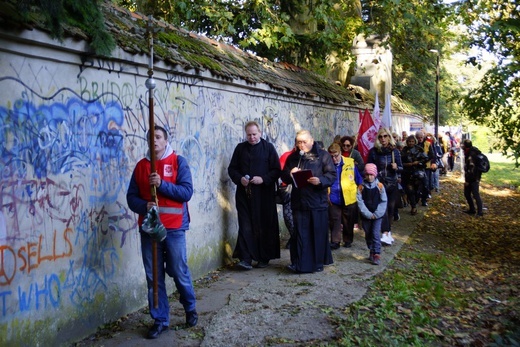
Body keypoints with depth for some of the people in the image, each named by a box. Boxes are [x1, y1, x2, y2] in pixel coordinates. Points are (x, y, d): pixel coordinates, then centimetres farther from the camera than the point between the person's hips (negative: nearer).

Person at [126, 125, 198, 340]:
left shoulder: (178, 162, -1)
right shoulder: (141, 166, 8)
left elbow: (187, 192, -10)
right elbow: (131, 197, 5)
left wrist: (162, 184, -20)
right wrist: (144, 206, -15)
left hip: (174, 228, -3)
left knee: (179, 272, 6)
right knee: (153, 277, 7)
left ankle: (190, 308, 32)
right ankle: (160, 319, 20)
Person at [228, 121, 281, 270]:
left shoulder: (268, 148, 3)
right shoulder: (240, 148, 10)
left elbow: (277, 170, 0)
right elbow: (232, 168, 12)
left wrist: (263, 179, -15)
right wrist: (239, 179, -7)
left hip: (264, 194, -1)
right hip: (244, 194, 2)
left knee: (265, 226, 4)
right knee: (245, 226, -5)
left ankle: (264, 258, 15)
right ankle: (245, 259, -4)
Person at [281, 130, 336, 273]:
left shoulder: (323, 155, 2)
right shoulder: (292, 157, 13)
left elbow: (332, 175, -5)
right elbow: (284, 177, 15)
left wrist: (320, 180, -23)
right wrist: (290, 174, -8)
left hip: (318, 202, -2)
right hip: (299, 202, 3)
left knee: (318, 233, 4)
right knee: (300, 233, 2)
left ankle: (318, 262, 16)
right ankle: (300, 263, 6)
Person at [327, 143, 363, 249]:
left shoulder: (350, 163, -5)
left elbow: (358, 179, 3)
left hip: (349, 198, 0)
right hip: (334, 199, 0)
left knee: (348, 222, 12)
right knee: (334, 221, 3)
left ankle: (348, 241, 28)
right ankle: (335, 241, 12)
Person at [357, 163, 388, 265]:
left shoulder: (380, 186, -4)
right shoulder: (361, 187, -3)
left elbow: (383, 201, -3)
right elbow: (360, 201, -7)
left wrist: (377, 214, -11)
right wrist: (368, 214, -13)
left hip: (377, 215, -2)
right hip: (366, 215, 2)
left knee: (376, 234, -9)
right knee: (368, 234, 11)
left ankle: (377, 254, -7)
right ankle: (372, 252, 25)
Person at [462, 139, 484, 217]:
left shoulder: (471, 155, -21)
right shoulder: (472, 152, 10)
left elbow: (471, 169, -24)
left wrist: (467, 180, -20)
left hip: (473, 179, -10)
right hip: (470, 178, 10)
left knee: (476, 195, -8)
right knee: (467, 193, 16)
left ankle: (480, 212, -5)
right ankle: (472, 209, 26)